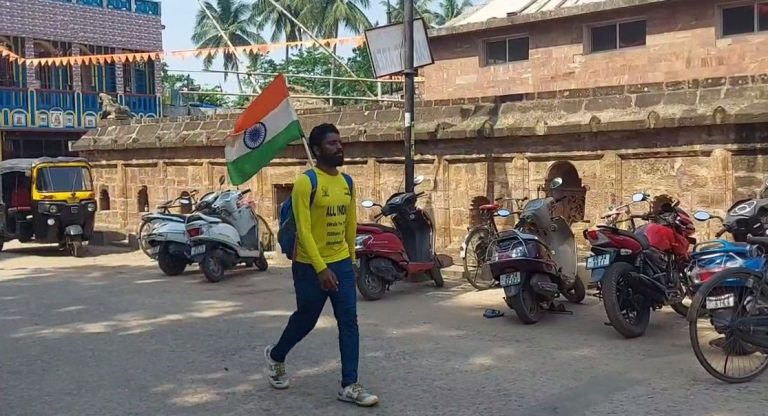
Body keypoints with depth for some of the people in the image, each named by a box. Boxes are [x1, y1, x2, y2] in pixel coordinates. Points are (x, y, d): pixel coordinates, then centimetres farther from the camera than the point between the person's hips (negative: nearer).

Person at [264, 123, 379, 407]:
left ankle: (349, 386, 6)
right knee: (305, 320, 11)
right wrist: (321, 269, -24)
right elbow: (303, 230, -19)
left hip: (342, 264, 6)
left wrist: (351, 259, 19)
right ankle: (275, 356, 39)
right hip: (311, 267, -6)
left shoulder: (347, 182, 6)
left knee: (349, 323, 0)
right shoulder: (306, 182, -15)